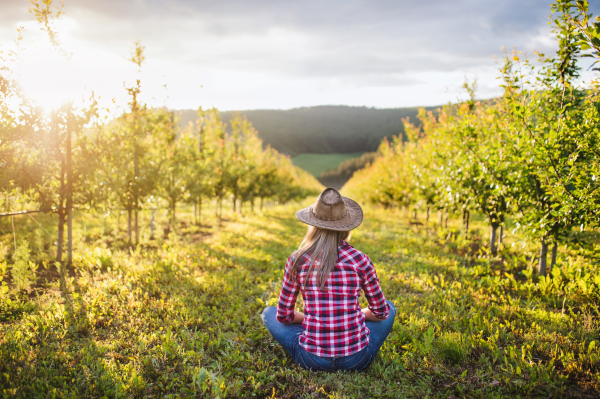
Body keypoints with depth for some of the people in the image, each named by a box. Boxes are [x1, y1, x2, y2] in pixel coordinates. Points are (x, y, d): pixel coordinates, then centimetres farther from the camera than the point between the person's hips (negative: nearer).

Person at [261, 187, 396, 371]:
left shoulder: (297, 260, -6)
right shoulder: (361, 261, -7)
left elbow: (284, 316, 3)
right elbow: (381, 312, 6)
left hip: (312, 360, 0)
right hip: (356, 360, 1)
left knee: (269, 313, 24)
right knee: (389, 308, 27)